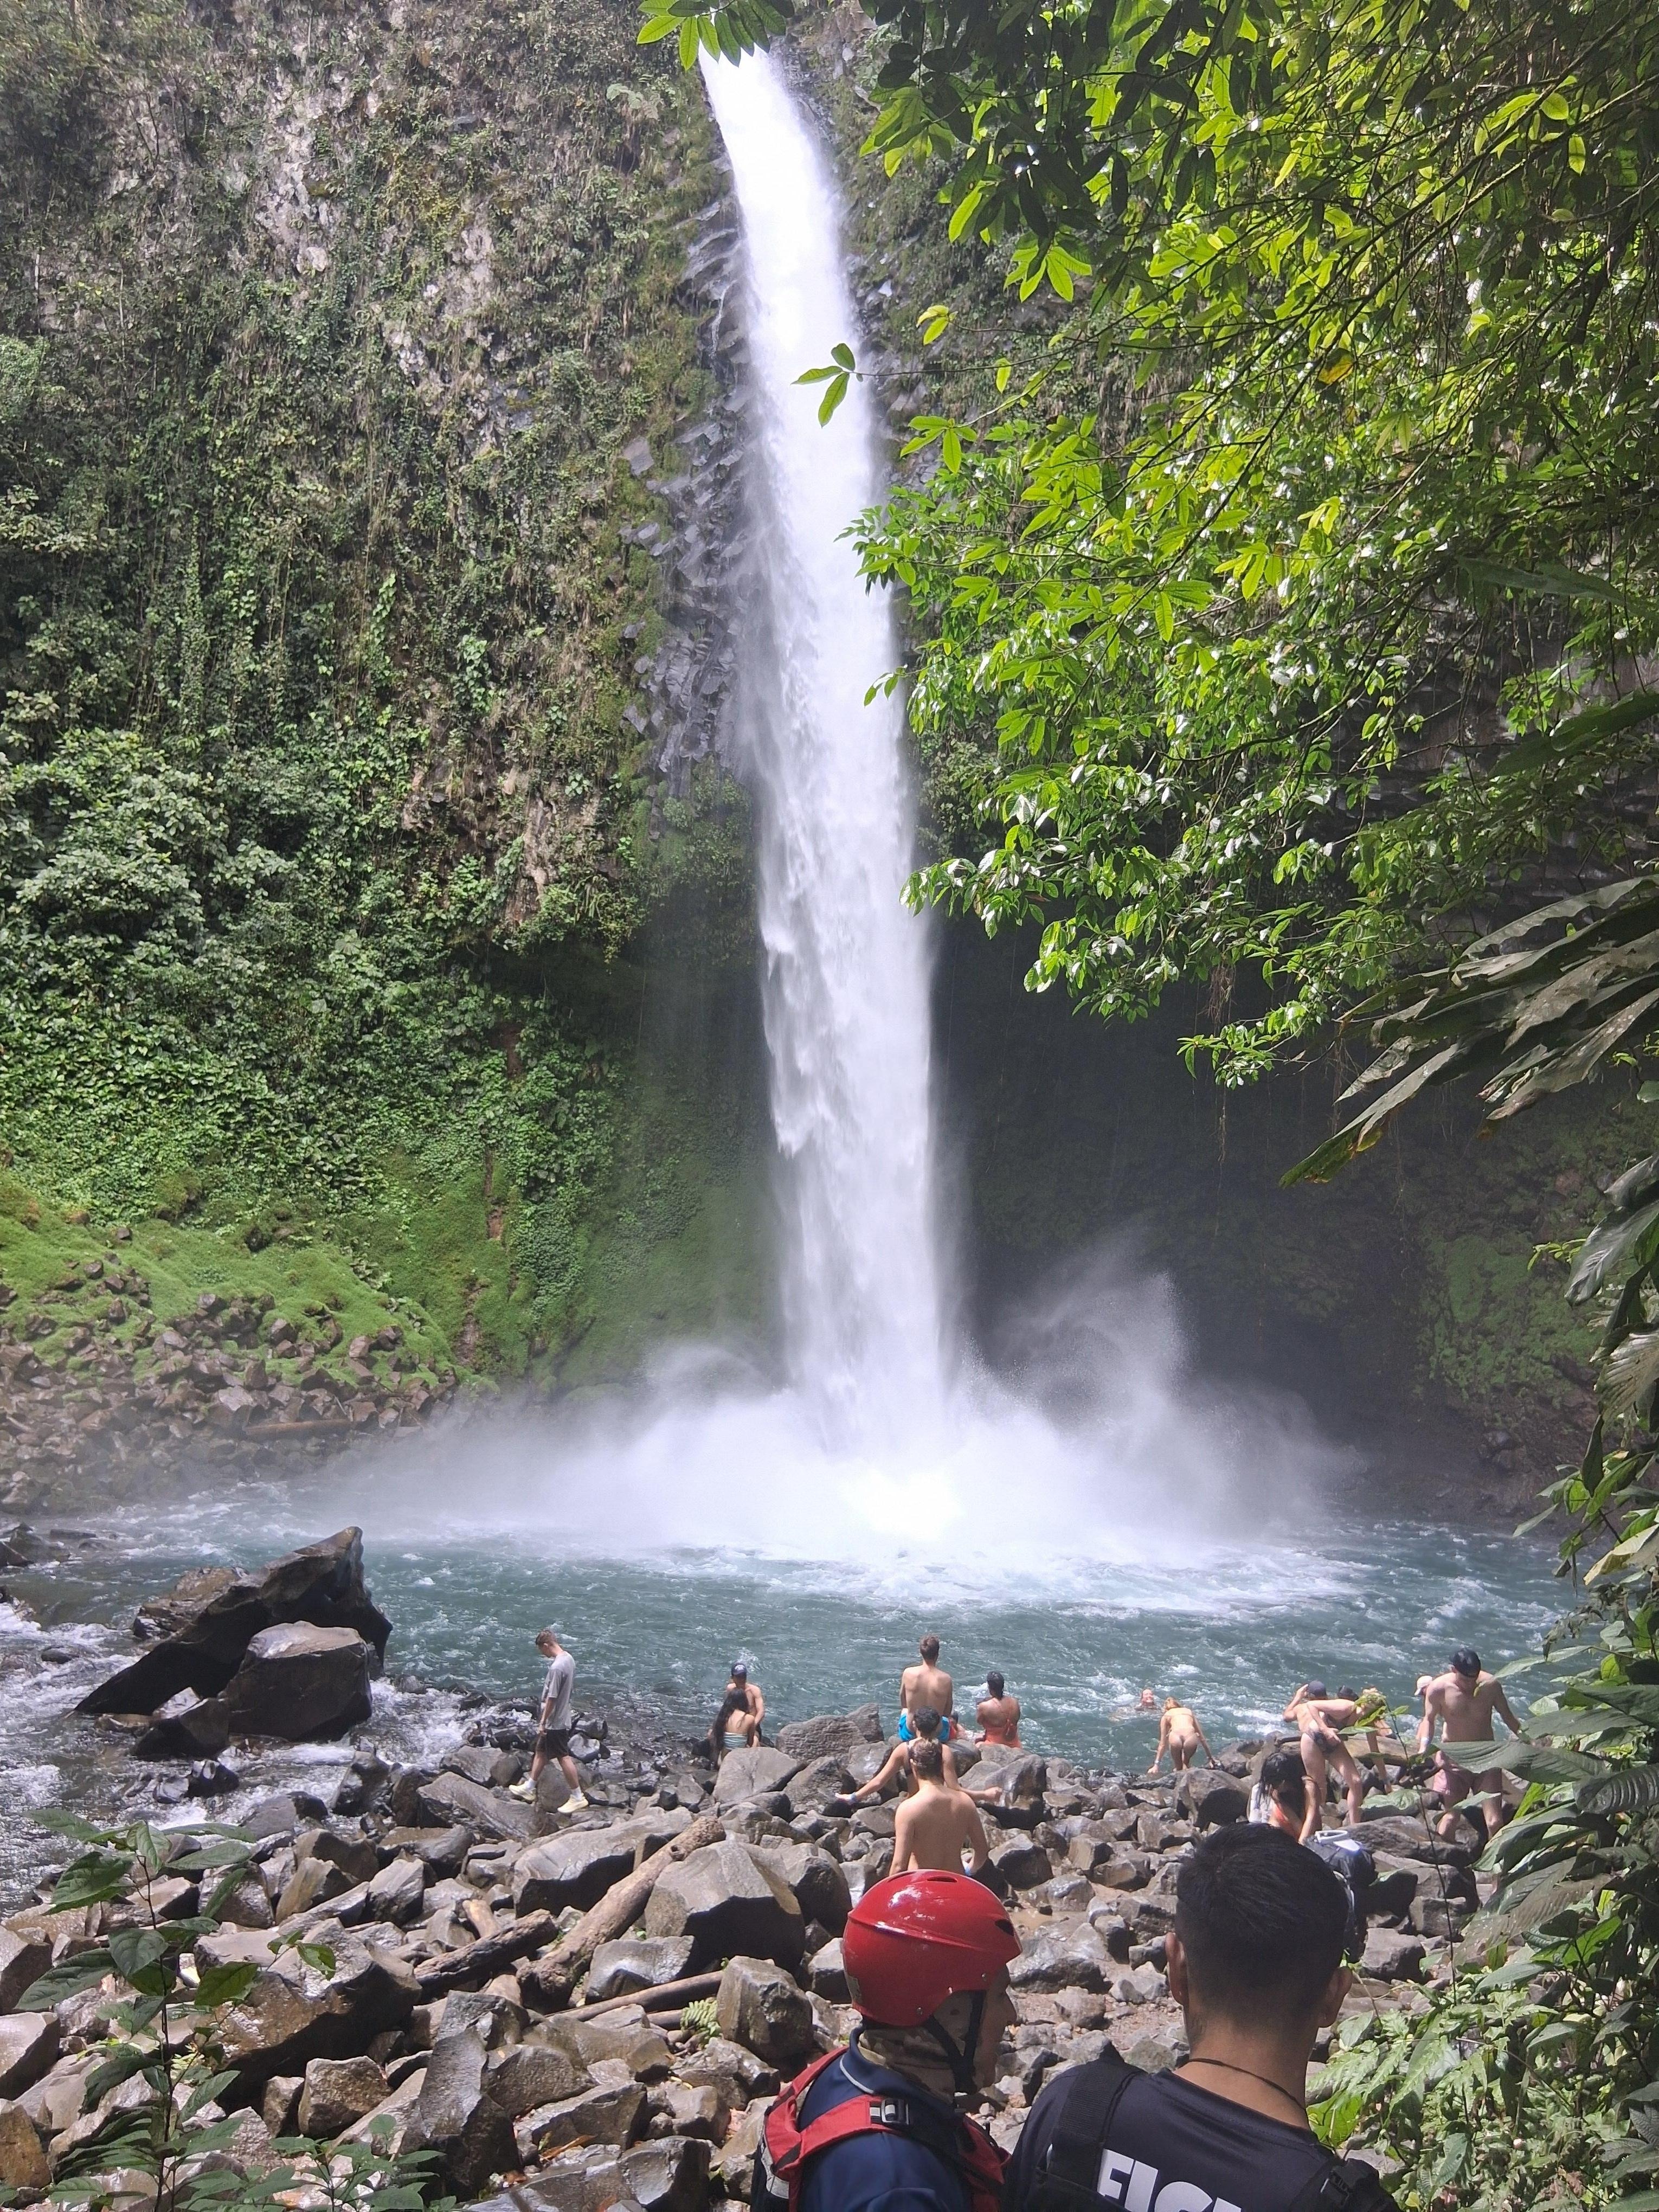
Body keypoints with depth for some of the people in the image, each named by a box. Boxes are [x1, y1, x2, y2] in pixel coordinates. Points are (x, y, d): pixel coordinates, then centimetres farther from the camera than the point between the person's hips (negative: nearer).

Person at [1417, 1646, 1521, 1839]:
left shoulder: (1491, 1685, -10)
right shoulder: (1438, 1688, -15)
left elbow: (1507, 1716, 6)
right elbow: (1429, 1720, -2)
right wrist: (1423, 1747, -17)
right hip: (1453, 1758, -1)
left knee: (1495, 1822, -6)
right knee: (1451, 1816, 2)